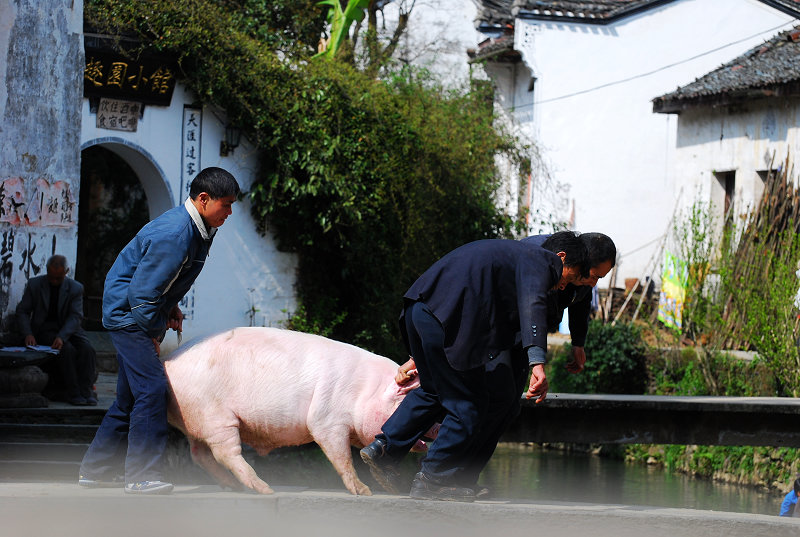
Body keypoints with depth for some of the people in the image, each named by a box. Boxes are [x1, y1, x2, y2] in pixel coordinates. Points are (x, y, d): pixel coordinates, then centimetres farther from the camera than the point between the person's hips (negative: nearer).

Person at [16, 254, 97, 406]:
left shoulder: (75, 288, -2)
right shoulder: (34, 284, 0)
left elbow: (75, 317, -11)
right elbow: (22, 311, 0)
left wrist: (62, 336, -29)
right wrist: (28, 334, -18)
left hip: (69, 329, 2)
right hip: (44, 329, -2)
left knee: (87, 349, -27)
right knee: (67, 349, -31)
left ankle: (85, 391, -29)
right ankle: (73, 393, -28)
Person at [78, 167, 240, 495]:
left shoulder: (198, 229, 5)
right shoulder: (173, 234, -27)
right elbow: (142, 291, -25)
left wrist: (172, 307, 8)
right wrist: (151, 335, -16)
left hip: (146, 313, 10)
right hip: (129, 313, -10)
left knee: (129, 398, 13)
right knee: (151, 389, -16)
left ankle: (94, 470, 21)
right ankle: (142, 476, -14)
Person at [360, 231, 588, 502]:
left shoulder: (514, 251, 32)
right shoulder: (538, 259, 2)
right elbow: (532, 305, -18)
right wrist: (537, 362, -29)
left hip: (417, 308, 9)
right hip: (447, 318, -9)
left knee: (434, 390, 27)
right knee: (467, 405, 3)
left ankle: (383, 448, 22)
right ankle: (432, 480, 9)